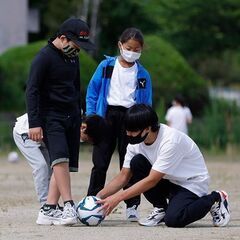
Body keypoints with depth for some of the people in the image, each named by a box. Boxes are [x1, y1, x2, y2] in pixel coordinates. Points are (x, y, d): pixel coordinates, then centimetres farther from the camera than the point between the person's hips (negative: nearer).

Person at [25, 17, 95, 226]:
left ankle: (48, 210, 0)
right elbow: (32, 91, -13)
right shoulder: (44, 58, -10)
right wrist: (34, 123, -19)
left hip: (71, 116, 8)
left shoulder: (73, 57, 14)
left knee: (65, 165, -1)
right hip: (51, 116, -8)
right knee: (60, 157, -25)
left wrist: (79, 119, 25)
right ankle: (69, 207, -30)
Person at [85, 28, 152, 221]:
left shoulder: (143, 74, 6)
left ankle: (132, 206, 8)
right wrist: (91, 117, -3)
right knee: (100, 163, 0)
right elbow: (92, 92, 5)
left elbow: (146, 103, 8)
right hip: (107, 115, -1)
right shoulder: (106, 66, 3)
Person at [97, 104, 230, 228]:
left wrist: (117, 198, -32)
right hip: (168, 181, 7)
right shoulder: (136, 142, -10)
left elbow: (152, 180, -31)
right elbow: (123, 176, -3)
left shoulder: (170, 141, -32)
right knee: (136, 162, -17)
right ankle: (160, 208, -2)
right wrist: (98, 197, -17)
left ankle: (214, 199, -4)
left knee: (173, 219, -31)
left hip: (192, 183, -7)